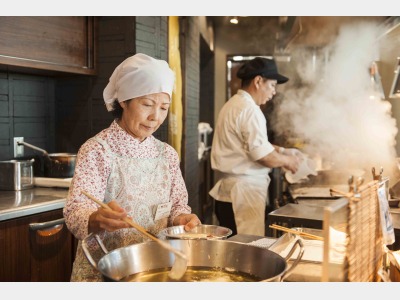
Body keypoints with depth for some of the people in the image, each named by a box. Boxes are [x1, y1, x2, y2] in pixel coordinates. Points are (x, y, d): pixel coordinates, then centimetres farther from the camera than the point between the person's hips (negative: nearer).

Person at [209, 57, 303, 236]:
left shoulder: (233, 104, 17)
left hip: (227, 189, 10)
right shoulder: (249, 109, -16)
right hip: (243, 191, -10)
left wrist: (282, 151, 18)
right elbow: (263, 155, -19)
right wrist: (287, 161, -1)